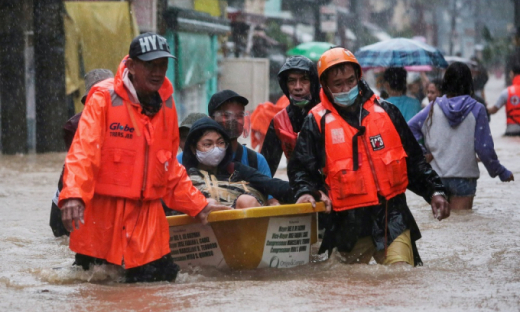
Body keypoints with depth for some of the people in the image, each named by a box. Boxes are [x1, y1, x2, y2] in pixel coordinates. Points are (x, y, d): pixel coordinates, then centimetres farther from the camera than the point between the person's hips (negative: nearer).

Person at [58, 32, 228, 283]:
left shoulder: (166, 105, 9)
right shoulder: (104, 98, -8)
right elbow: (83, 150, -20)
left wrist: (197, 205, 15)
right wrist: (73, 195, -35)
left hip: (147, 214, 5)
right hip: (102, 211, -5)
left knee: (162, 276, -1)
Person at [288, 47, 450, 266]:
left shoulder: (386, 112, 9)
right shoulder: (317, 122, 3)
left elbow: (414, 160, 15)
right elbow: (302, 167, 3)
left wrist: (434, 191, 8)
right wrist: (305, 191, -17)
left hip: (392, 216, 1)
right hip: (349, 223, -1)